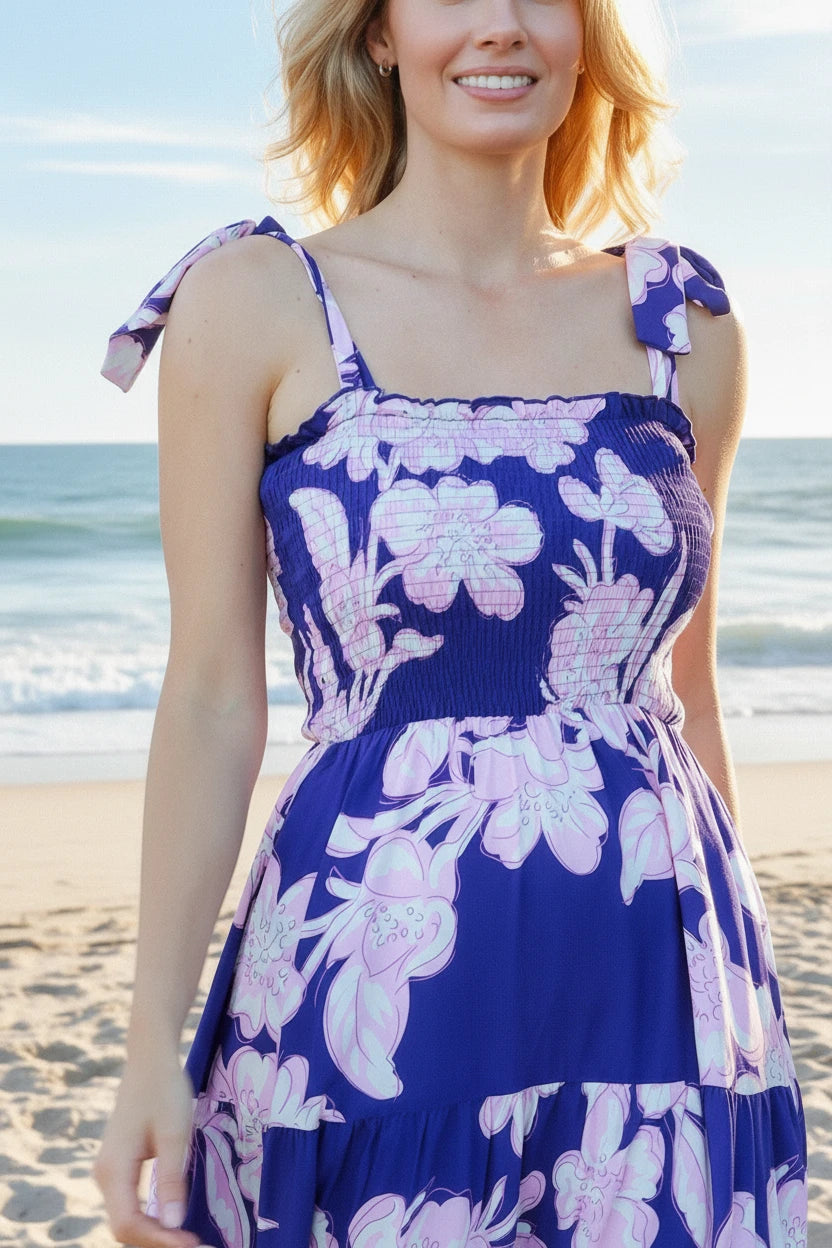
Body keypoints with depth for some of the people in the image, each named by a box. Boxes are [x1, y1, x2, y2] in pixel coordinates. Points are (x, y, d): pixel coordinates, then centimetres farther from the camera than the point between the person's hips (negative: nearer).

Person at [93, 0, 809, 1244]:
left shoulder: (685, 323, 7)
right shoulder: (256, 302, -2)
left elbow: (686, 684, 13)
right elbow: (212, 701, -3)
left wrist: (739, 958, 16)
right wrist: (154, 1042, -5)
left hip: (658, 988, 3)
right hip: (370, 1000, -3)